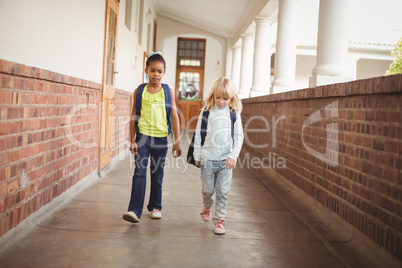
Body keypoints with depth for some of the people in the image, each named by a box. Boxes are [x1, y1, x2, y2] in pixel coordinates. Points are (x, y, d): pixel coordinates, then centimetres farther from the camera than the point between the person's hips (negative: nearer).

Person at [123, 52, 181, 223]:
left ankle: (155, 207, 27)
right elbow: (134, 117, 3)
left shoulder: (168, 91, 1)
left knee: (157, 175, 11)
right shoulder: (139, 91, 1)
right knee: (139, 172, -9)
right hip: (143, 136, -1)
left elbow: (174, 117, 2)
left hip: (161, 138, 1)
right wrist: (132, 140, -1)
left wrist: (177, 142, 0)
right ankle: (135, 210, -8)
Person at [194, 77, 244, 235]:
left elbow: (239, 136, 2)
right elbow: (198, 134, 4)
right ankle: (207, 207, 40)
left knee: (223, 192, 2)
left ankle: (219, 220, 14)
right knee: (207, 190, 10)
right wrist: (197, 155, 2)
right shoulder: (206, 111, 1)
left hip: (226, 159, 0)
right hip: (208, 158, 0)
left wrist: (234, 156, -8)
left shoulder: (234, 113, 2)